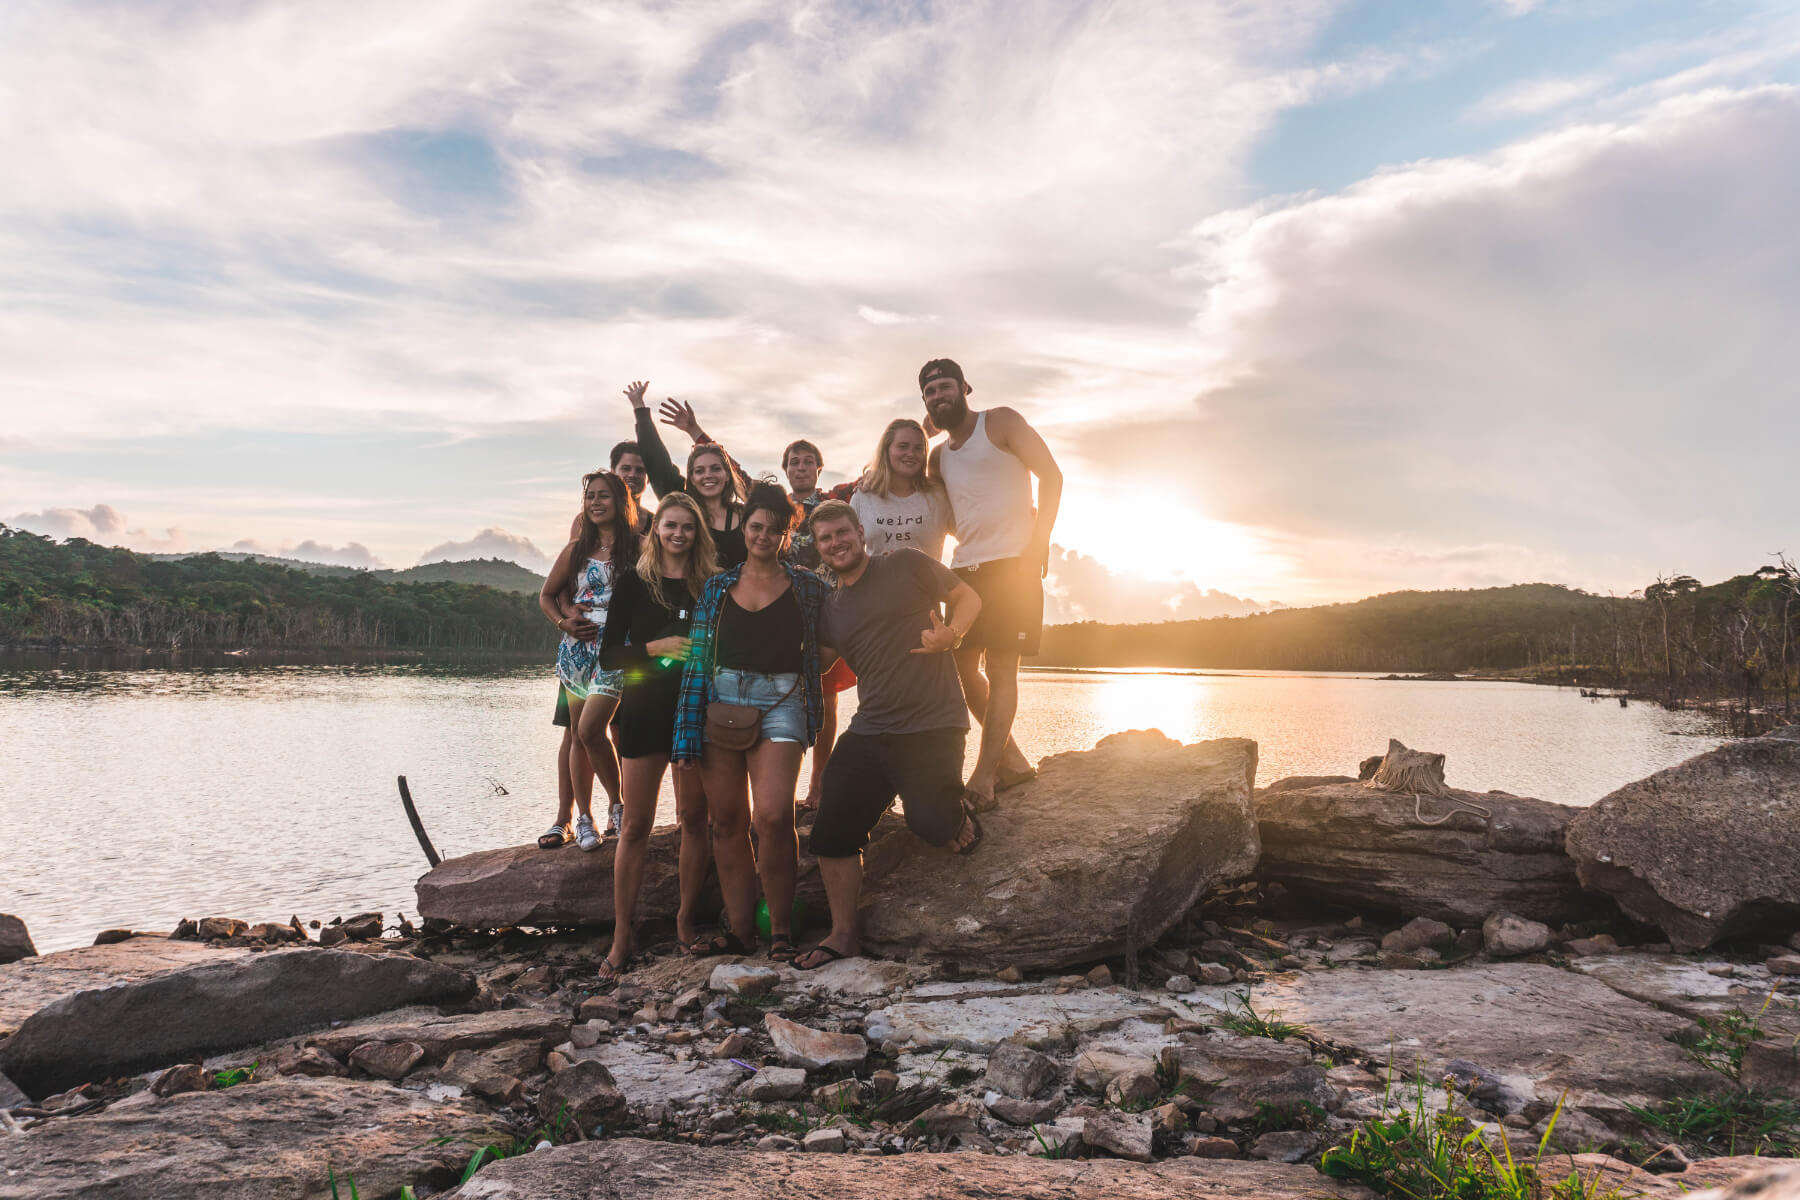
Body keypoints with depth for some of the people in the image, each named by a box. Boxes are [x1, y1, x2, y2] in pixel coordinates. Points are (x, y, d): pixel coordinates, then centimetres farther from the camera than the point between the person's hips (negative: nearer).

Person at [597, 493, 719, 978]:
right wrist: (656, 647, -15)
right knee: (636, 825, 0)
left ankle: (686, 921, 19)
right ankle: (621, 938, 6)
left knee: (694, 819, 6)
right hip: (646, 712, -1)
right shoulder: (634, 582, 2)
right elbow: (608, 655, -1)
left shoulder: (711, 584, 6)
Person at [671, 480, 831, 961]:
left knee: (774, 815, -17)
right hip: (721, 700, 3)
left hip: (780, 704, -2)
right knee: (726, 820, 2)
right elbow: (697, 659, 7)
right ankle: (739, 929, 11)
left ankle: (780, 927, -1)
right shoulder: (718, 587, 11)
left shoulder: (806, 585, 7)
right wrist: (687, 734, 0)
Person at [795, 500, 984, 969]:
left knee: (931, 822, -21)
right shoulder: (830, 610, 16)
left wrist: (951, 633, -17)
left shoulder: (906, 565, 0)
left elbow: (968, 597, 2)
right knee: (832, 831, 1)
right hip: (869, 732, 6)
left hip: (931, 725, -6)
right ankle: (843, 935, 16)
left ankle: (959, 816, 17)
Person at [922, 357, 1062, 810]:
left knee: (1000, 668, -8)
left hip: (1012, 562, -7)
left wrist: (1038, 543, -13)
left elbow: (1051, 475, -5)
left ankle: (983, 780, -9)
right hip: (965, 568, 7)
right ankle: (1011, 761, 19)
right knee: (964, 666, 7)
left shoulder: (1001, 423, 1)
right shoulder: (938, 456, 19)